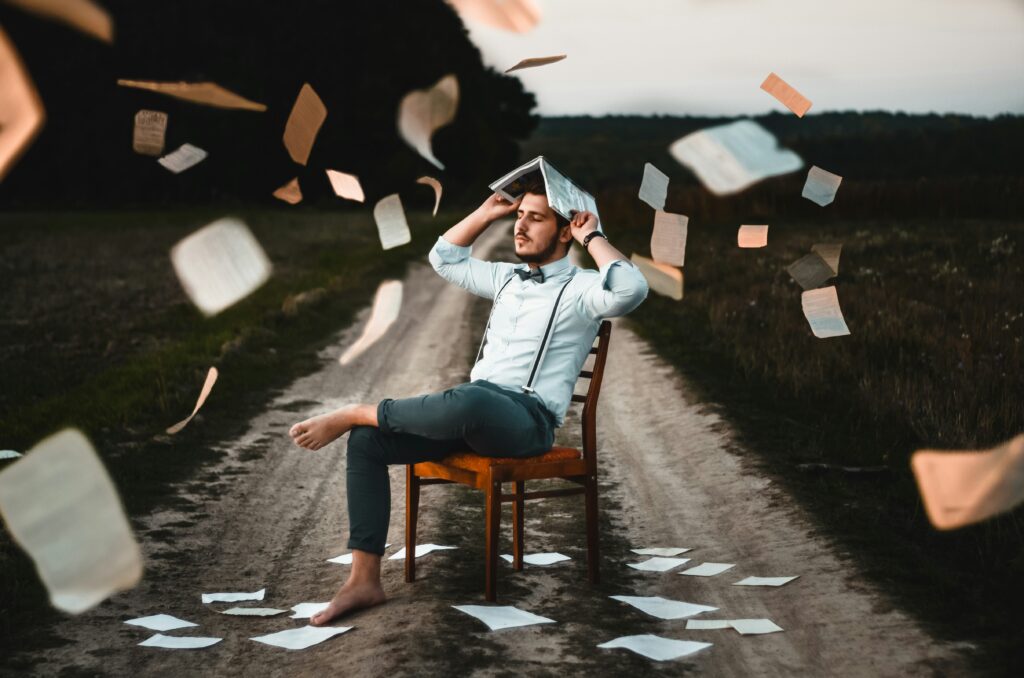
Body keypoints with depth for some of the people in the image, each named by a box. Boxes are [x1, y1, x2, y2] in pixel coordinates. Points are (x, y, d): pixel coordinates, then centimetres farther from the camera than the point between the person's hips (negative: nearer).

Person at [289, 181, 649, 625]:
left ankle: (354, 413, -18)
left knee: (466, 401, -43)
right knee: (367, 440, -13)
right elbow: (445, 259, 36)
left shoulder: (582, 288, 0)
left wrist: (592, 238, -10)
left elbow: (631, 290, -23)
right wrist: (488, 212, 26)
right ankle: (364, 580, -14)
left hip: (528, 419, -7)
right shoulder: (507, 278, 23)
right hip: (473, 413, 7)